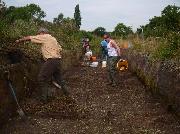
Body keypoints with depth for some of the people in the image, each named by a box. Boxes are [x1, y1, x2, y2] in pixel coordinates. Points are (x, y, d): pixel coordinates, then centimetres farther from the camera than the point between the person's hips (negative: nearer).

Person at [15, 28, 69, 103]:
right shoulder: (53, 38, 22)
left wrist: (19, 40, 14)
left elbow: (29, 38, 1)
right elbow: (60, 49, 18)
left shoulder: (43, 37, 1)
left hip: (50, 61, -8)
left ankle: (44, 98, 3)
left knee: (42, 79, 2)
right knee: (58, 77, 24)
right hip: (58, 60, 8)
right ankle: (65, 91, 32)